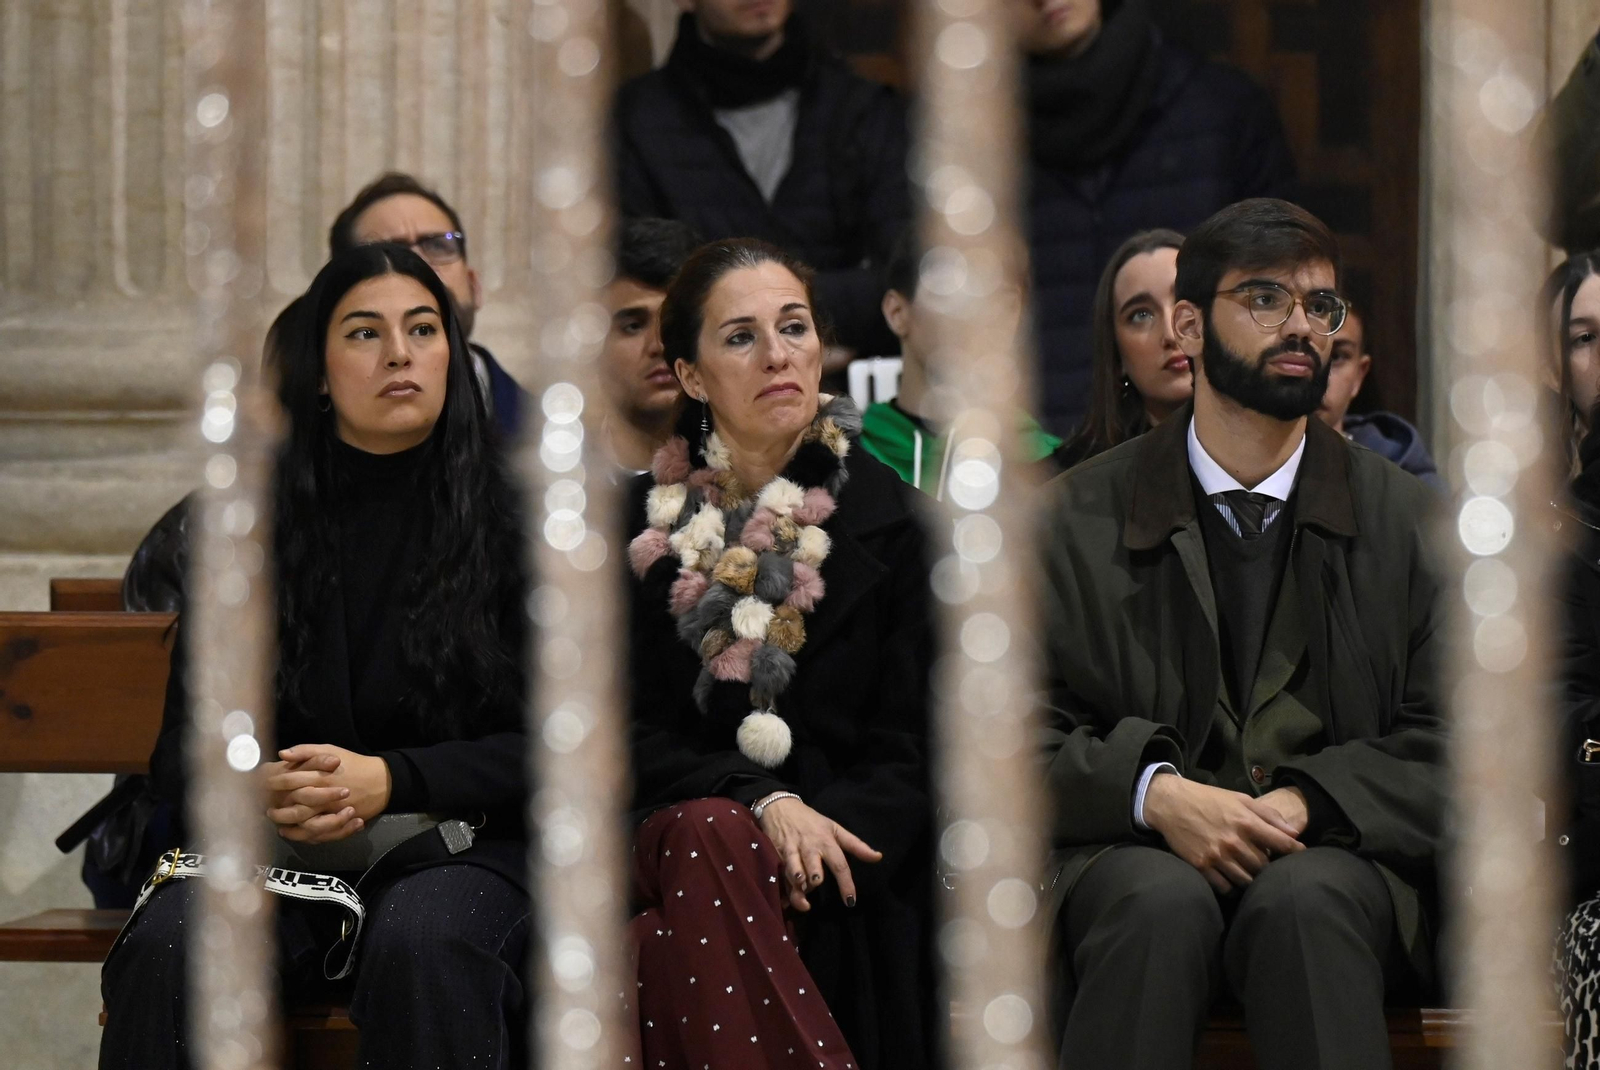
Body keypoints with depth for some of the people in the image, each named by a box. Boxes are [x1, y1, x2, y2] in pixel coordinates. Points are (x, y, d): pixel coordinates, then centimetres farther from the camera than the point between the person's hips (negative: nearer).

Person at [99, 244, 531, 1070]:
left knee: (423, 948, -38)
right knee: (165, 948, -31)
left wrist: (389, 782, -17)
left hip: (460, 839, -2)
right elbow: (182, 747, 9)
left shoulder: (508, 523, 5)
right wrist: (255, 788, -15)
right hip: (272, 843, 2)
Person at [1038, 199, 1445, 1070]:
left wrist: (1304, 804, -12)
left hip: (1332, 855, 0)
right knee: (1162, 904, -35)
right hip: (1138, 849, 0)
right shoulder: (1077, 519, 10)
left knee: (1303, 902, -35)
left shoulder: (1408, 522, 11)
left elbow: (1444, 748, 6)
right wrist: (1156, 794, -15)